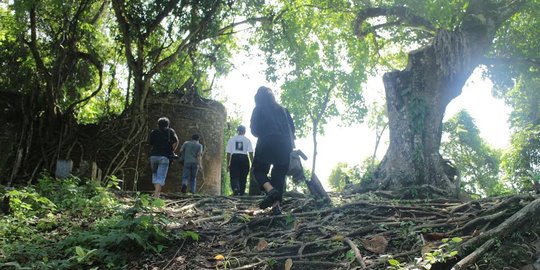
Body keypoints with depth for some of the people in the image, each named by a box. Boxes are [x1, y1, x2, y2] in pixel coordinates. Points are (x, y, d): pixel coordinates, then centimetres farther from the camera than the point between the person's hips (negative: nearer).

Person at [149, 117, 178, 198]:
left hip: (153, 155, 3)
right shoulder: (170, 131, 7)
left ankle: (156, 191, 20)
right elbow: (176, 142, -7)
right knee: (161, 176, -5)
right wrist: (171, 151, 5)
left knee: (155, 174, 22)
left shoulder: (154, 132, 13)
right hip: (164, 156, -3)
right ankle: (156, 195, -17)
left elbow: (150, 143, 12)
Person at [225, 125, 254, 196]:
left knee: (234, 176, -1)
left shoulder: (232, 139, 10)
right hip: (244, 158, 1)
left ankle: (235, 188, -27)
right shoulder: (247, 140, 8)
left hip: (234, 158, 0)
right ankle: (241, 192, 10)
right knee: (243, 177, 10)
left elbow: (228, 152, 6)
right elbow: (250, 152, -1)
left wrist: (228, 164, 9)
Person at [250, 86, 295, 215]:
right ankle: (276, 205, -3)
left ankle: (271, 190, -17)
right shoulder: (282, 110, 17)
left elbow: (254, 130, 2)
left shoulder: (258, 110, 7)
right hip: (284, 146, 4)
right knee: (279, 175, 7)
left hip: (266, 145, -3)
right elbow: (292, 127, 12)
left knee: (258, 170, 11)